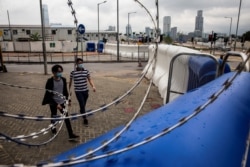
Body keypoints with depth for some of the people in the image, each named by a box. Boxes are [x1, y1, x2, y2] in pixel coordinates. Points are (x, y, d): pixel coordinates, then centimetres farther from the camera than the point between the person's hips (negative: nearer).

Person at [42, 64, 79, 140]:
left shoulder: (63, 79, -5)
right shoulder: (50, 81, -19)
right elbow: (49, 95, -18)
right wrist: (56, 104, -22)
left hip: (62, 102, 3)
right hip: (53, 103, -3)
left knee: (66, 117, 1)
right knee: (54, 117, 18)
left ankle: (71, 135, 3)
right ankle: (53, 127, 49)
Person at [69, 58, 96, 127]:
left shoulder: (86, 71, 0)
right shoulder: (73, 72, -5)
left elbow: (89, 79, 1)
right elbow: (70, 82, 5)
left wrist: (93, 86, -15)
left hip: (85, 90, 3)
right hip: (78, 91, -3)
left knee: (83, 105, 17)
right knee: (82, 105, -7)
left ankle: (81, 112, 46)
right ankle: (85, 119, 4)